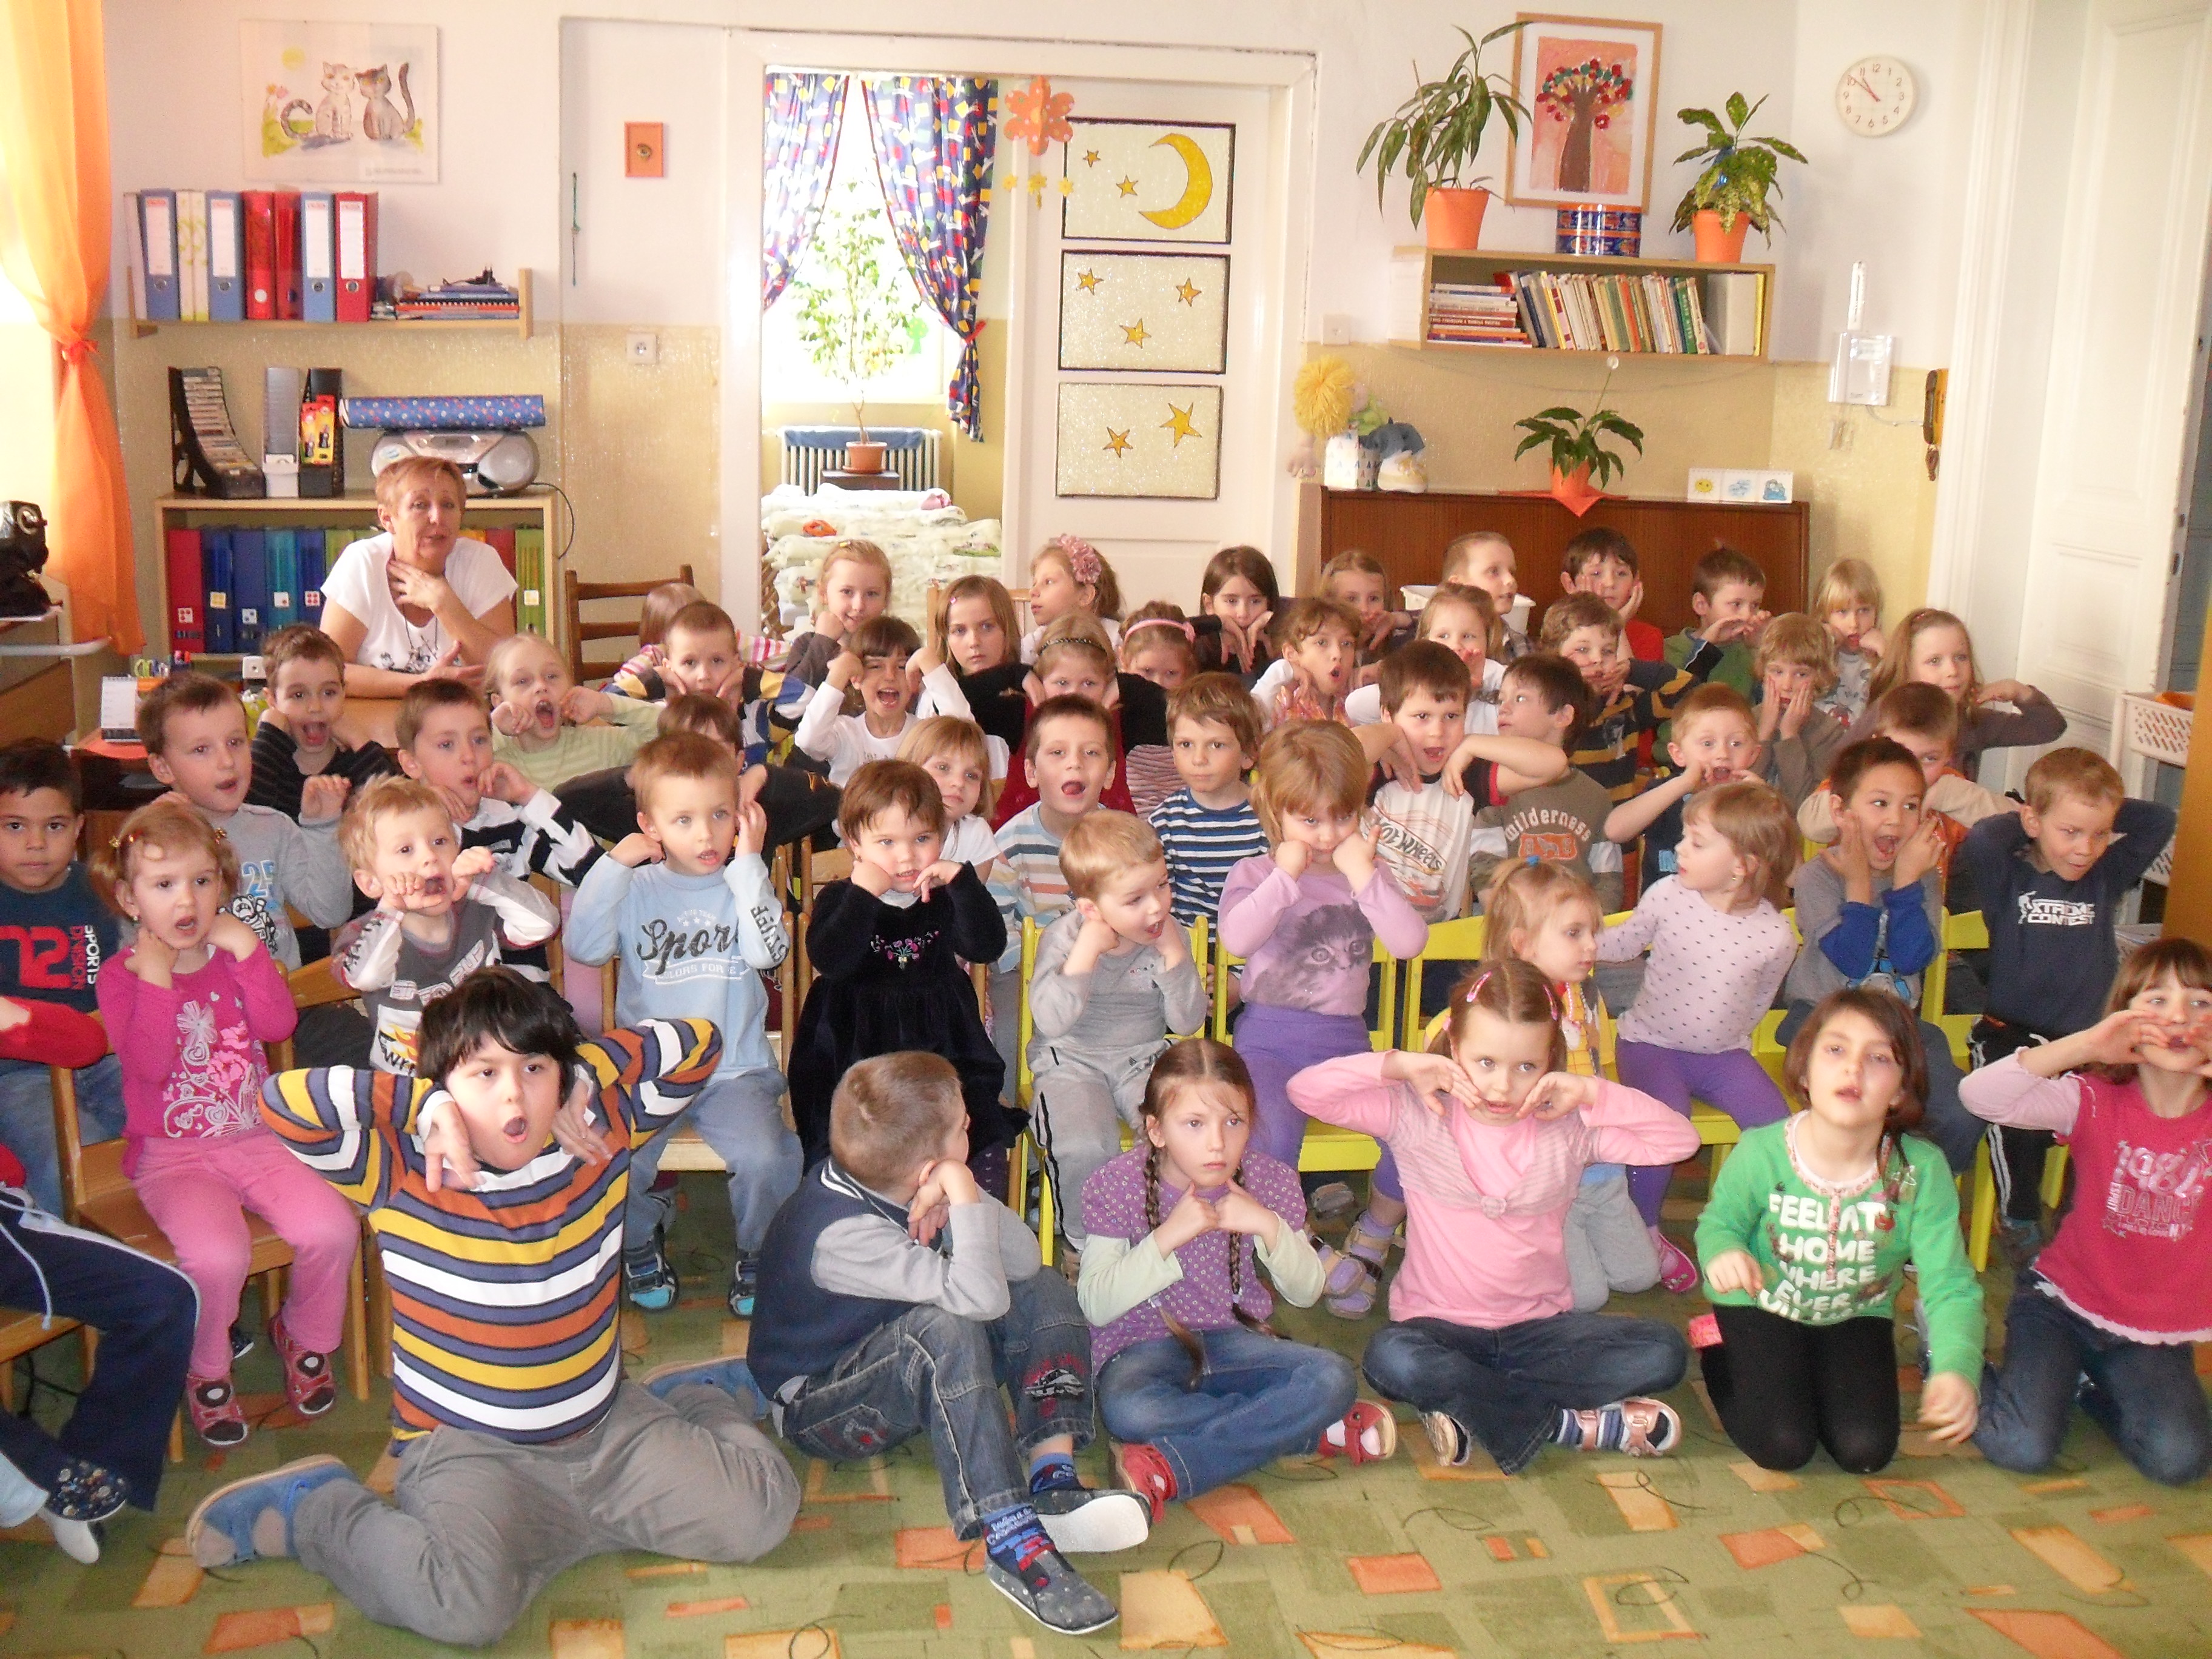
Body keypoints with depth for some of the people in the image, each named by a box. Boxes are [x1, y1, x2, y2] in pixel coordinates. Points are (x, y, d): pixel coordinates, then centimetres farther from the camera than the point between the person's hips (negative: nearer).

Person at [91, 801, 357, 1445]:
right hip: (172, 1157, -3)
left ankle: (304, 1337, 12)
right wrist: (156, 976, -22)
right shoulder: (121, 976, -3)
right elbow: (150, 1065, -19)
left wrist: (248, 952, -16)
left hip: (255, 1138, 4)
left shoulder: (235, 954, 8)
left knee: (331, 1229, -18)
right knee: (217, 1256, -30)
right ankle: (205, 1373, 1)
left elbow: (279, 1025, -10)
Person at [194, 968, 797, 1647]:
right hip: (468, 1448, -4)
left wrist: (586, 1070, -11)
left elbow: (699, 1043, 2)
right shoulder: (404, 1172, -14)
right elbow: (284, 1101, -27)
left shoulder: (600, 1135, -3)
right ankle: (313, 1507, -2)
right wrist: (432, 1106, -24)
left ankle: (678, 1398, 23)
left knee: (759, 1512, -7)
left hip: (607, 1430, 4)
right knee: (466, 1603, -33)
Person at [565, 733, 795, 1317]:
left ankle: (758, 1258, 6)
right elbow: (583, 946, -10)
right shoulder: (635, 889, 4)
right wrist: (613, 867, -14)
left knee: (766, 1159, -25)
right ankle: (643, 1247, 10)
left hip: (737, 1068, -1)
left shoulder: (746, 885, 3)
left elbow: (768, 951, -15)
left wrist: (748, 864, -14)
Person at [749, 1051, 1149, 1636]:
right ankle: (1012, 1543, -39)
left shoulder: (891, 1184, -8)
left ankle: (1051, 1479, -22)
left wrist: (961, 1199, -24)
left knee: (1044, 1290, -4)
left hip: (918, 1375, 9)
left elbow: (1024, 1259, -8)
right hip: (817, 1408, -9)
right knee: (944, 1328, -37)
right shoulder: (841, 1235, -32)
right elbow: (980, 1297, -41)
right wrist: (965, 1197, -33)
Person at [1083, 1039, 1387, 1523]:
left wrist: (1270, 1227, -17)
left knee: (1334, 1378, -25)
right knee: (1129, 1411, -38)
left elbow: (1306, 1292, 2)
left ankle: (1169, 1470, -31)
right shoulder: (1117, 1187, -11)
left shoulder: (1267, 1183, -3)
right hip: (1144, 1347, -3)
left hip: (1230, 1340, 3)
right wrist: (1167, 1237, -25)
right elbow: (1096, 1306, -15)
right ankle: (1315, 1431, -23)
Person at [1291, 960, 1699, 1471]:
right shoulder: (1417, 1115, -6)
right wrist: (1402, 1065, -18)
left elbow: (1681, 1141, -7)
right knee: (1392, 1357, -37)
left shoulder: (1568, 1127, 0)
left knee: (1663, 1352, -20)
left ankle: (1469, 1406, -20)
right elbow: (1306, 1090, -14)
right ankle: (1568, 1422, -21)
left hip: (1540, 1327, 3)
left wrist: (1592, 1093, -13)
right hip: (1440, 1326, -2)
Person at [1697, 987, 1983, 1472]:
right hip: (1762, 1308, -2)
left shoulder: (1921, 1170, -24)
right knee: (1783, 1448, -16)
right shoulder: (1760, 1153, -26)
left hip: (1856, 1316, 2)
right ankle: (1721, 1359, 16)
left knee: (1866, 1451, -11)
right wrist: (1723, 1252, -36)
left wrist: (1956, 1370, -45)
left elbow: (1950, 1286, -25)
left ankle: (1807, 1376, 21)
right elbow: (1719, 1222, -9)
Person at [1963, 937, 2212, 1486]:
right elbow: (1979, 1094, -29)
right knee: (2022, 1449, -16)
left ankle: (2087, 1384, 11)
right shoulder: (2097, 1101, -11)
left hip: (2157, 1334, 2)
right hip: (2063, 1301, -2)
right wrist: (2087, 1044, -36)